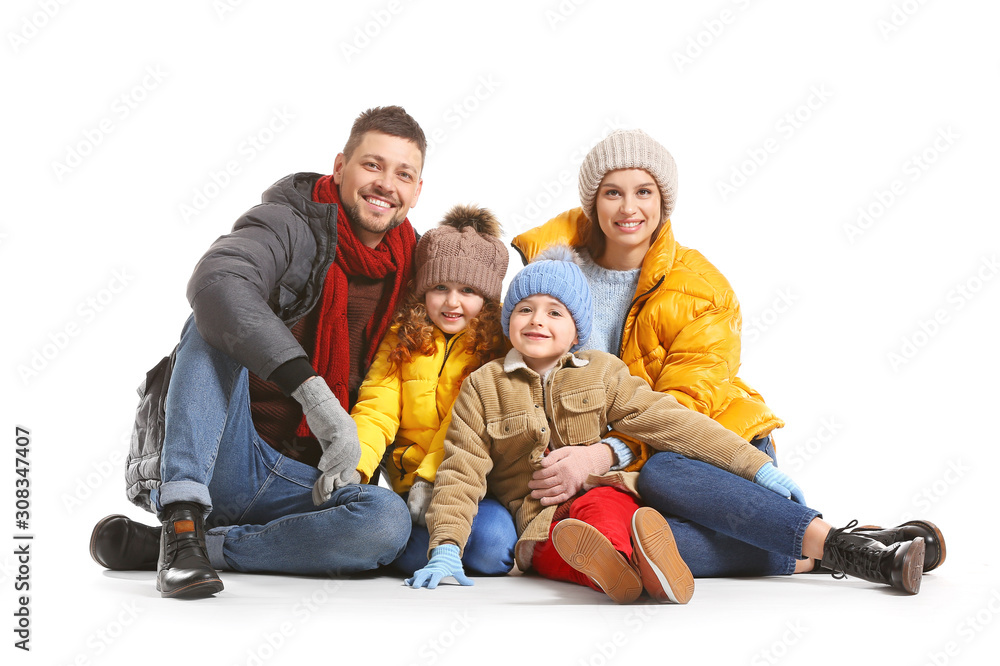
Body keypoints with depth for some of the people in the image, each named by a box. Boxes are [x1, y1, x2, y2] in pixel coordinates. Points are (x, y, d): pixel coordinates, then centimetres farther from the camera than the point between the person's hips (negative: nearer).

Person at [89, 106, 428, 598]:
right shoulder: (290, 224, -10)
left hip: (295, 480, 5)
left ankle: (150, 545, -19)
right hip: (203, 464, -4)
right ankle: (183, 522, -34)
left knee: (389, 520, -26)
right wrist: (313, 390, -44)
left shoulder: (408, 271, 9)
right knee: (217, 324, -27)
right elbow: (216, 282, -34)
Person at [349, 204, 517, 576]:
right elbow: (375, 410, 2)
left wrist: (431, 477, -19)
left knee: (491, 540, -31)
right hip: (409, 480, 2)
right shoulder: (401, 339, 11)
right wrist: (352, 465, -17)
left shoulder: (499, 346, 3)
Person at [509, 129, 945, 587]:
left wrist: (602, 456, -30)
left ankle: (832, 540, -34)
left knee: (660, 472, -39)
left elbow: (684, 403, -14)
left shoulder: (702, 288, -4)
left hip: (714, 444, -2)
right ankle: (812, 557, -29)